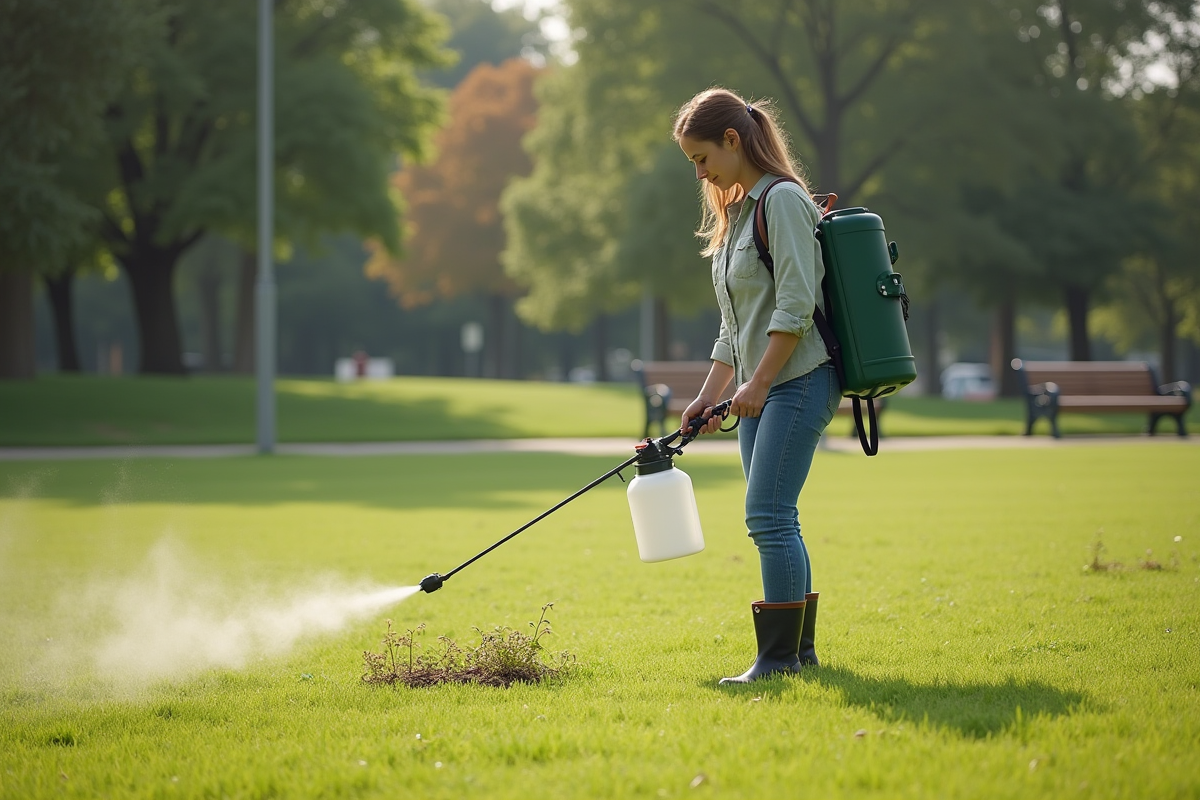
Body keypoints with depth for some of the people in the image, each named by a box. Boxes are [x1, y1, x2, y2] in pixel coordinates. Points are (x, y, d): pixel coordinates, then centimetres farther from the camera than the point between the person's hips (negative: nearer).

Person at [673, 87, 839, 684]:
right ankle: (799, 649, 15)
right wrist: (710, 394, 15)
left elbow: (796, 304, -19)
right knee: (773, 521, 9)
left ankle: (779, 656, -10)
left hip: (798, 380, -10)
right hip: (761, 389, 10)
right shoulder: (739, 210, 19)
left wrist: (758, 382, -18)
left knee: (768, 516, -13)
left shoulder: (783, 200, -11)